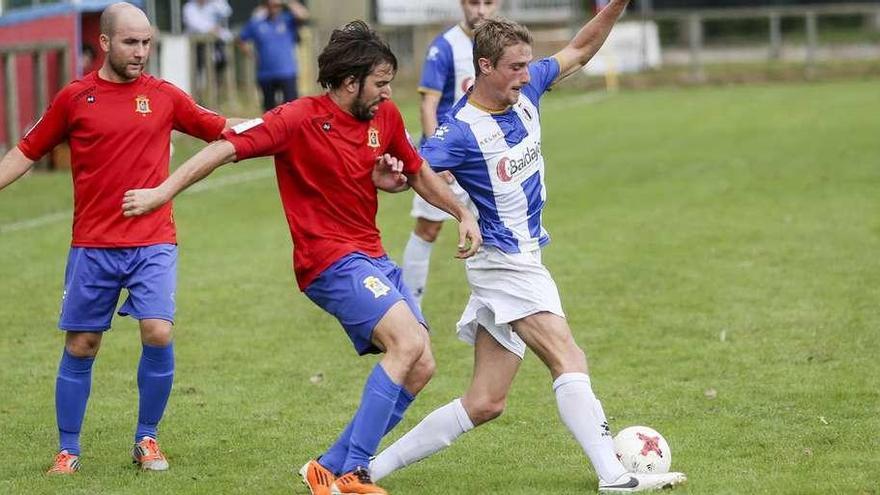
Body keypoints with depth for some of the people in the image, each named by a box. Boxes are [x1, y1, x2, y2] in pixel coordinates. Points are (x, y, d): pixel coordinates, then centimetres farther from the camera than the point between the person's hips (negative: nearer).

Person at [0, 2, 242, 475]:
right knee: (80, 346, 3)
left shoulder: (164, 96, 4)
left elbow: (224, 130, 11)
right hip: (92, 246, 0)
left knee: (158, 333, -15)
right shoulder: (74, 97, 2)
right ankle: (68, 450, 18)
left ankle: (146, 439, 5)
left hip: (153, 244, 0)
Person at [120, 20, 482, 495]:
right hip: (330, 260, -8)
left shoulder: (385, 117, 6)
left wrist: (463, 213, 18)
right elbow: (228, 146, -17)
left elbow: (418, 173, 23)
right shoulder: (300, 119, -14)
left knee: (419, 368, 2)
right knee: (408, 341, -25)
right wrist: (164, 191, -22)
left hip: (373, 257, 8)